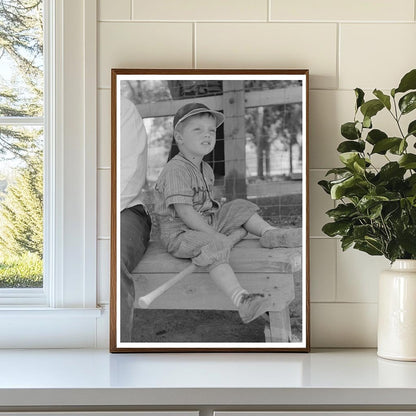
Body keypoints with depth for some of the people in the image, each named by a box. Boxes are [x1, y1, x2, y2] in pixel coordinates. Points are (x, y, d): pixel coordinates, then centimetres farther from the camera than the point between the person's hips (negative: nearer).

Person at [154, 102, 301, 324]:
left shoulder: (205, 169, 13)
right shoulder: (176, 170, -20)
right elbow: (184, 212, -24)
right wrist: (212, 233, -24)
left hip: (207, 222, 10)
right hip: (180, 233, -10)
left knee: (240, 207, 14)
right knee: (217, 245, -36)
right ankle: (241, 300, -52)